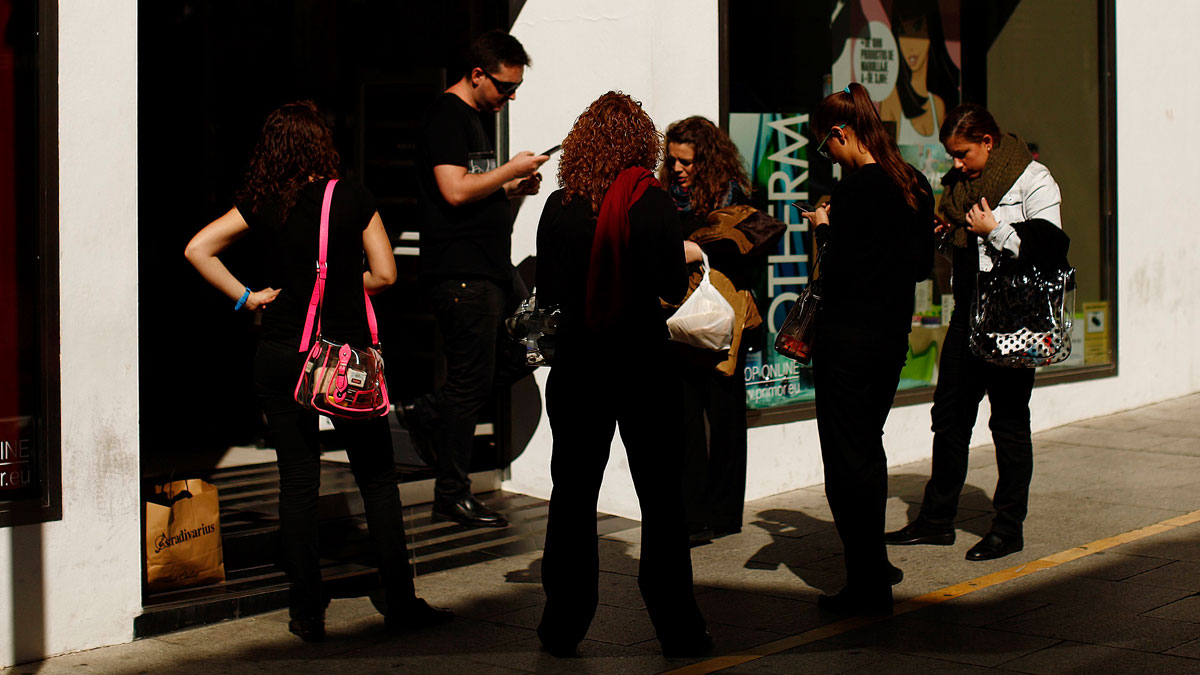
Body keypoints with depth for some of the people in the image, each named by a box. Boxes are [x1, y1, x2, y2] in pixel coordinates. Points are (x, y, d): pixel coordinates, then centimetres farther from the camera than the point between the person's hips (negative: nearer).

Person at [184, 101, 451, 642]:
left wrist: (244, 296, 2)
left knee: (298, 481, 7)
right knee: (377, 477, 8)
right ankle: (401, 602, 11)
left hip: (281, 356, 2)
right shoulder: (352, 198, -4)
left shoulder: (263, 204, 1)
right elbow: (384, 274, -2)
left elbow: (198, 248, -3)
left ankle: (308, 613, 9)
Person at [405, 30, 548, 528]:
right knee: (471, 381, -5)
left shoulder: (470, 117, 20)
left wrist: (511, 190, 10)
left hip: (486, 270, 10)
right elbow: (455, 190, -21)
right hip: (461, 272, -10)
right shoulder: (446, 116, -11)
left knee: (515, 360, 12)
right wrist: (511, 170, -11)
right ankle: (452, 495, 3)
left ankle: (427, 413, 20)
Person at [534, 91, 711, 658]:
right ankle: (676, 627, 12)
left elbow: (548, 292, 2)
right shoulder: (650, 202, -10)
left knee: (572, 497, 10)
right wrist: (686, 254, 10)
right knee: (661, 499, 7)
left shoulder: (559, 206, -3)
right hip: (642, 363, -2)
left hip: (577, 365, 2)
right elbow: (673, 287, -10)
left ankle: (563, 626, 15)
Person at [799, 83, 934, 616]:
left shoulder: (856, 187, -17)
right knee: (868, 447, 22)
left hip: (848, 335, -9)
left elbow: (837, 273, -21)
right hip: (893, 333, 9)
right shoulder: (914, 185, 7)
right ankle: (874, 564, 32)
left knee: (848, 457, 0)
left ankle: (868, 587, 3)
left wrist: (825, 228, -4)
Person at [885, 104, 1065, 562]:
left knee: (1008, 421, 1)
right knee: (948, 416, 9)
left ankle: (1009, 527, 11)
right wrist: (940, 229, 4)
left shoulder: (1032, 181, -9)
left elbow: (1050, 249, -17)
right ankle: (937, 519, 19)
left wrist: (994, 230, -16)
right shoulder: (957, 182, 11)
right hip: (968, 313, 7)